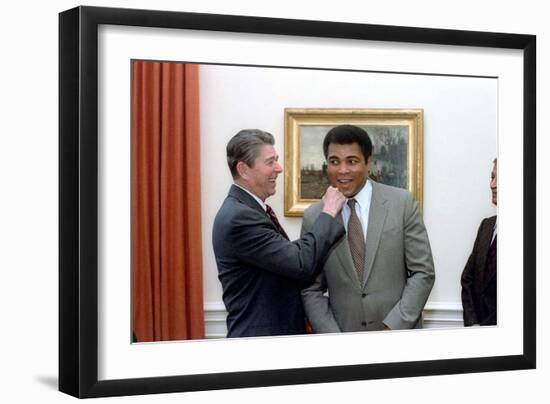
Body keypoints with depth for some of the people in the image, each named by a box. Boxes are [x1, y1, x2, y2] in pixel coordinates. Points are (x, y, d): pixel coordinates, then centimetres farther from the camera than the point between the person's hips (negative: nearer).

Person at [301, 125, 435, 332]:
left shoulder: (402, 203, -4)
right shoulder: (313, 217, -1)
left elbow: (423, 273, -4)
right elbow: (311, 290, 1)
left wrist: (392, 327, -13)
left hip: (400, 335, -1)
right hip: (344, 342, 1)